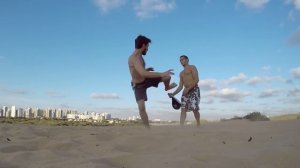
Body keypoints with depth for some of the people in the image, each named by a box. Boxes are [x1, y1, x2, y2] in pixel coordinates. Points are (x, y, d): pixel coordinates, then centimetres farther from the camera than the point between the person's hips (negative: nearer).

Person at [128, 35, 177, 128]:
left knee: (167, 77, 4)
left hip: (146, 80, 8)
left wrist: (147, 69, 8)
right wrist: (161, 74, -48)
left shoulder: (139, 56, -2)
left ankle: (167, 87, 40)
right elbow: (143, 73, -49)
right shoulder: (134, 58, -33)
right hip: (138, 85, -8)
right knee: (141, 107, -21)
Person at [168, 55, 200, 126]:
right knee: (183, 109, -7)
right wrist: (173, 94, 3)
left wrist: (188, 88, -18)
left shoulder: (192, 67, 4)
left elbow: (196, 80, -10)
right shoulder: (181, 73, 25)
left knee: (194, 108, -13)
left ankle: (198, 125, 4)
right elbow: (180, 86, 18)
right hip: (186, 91, 7)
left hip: (194, 89, -7)